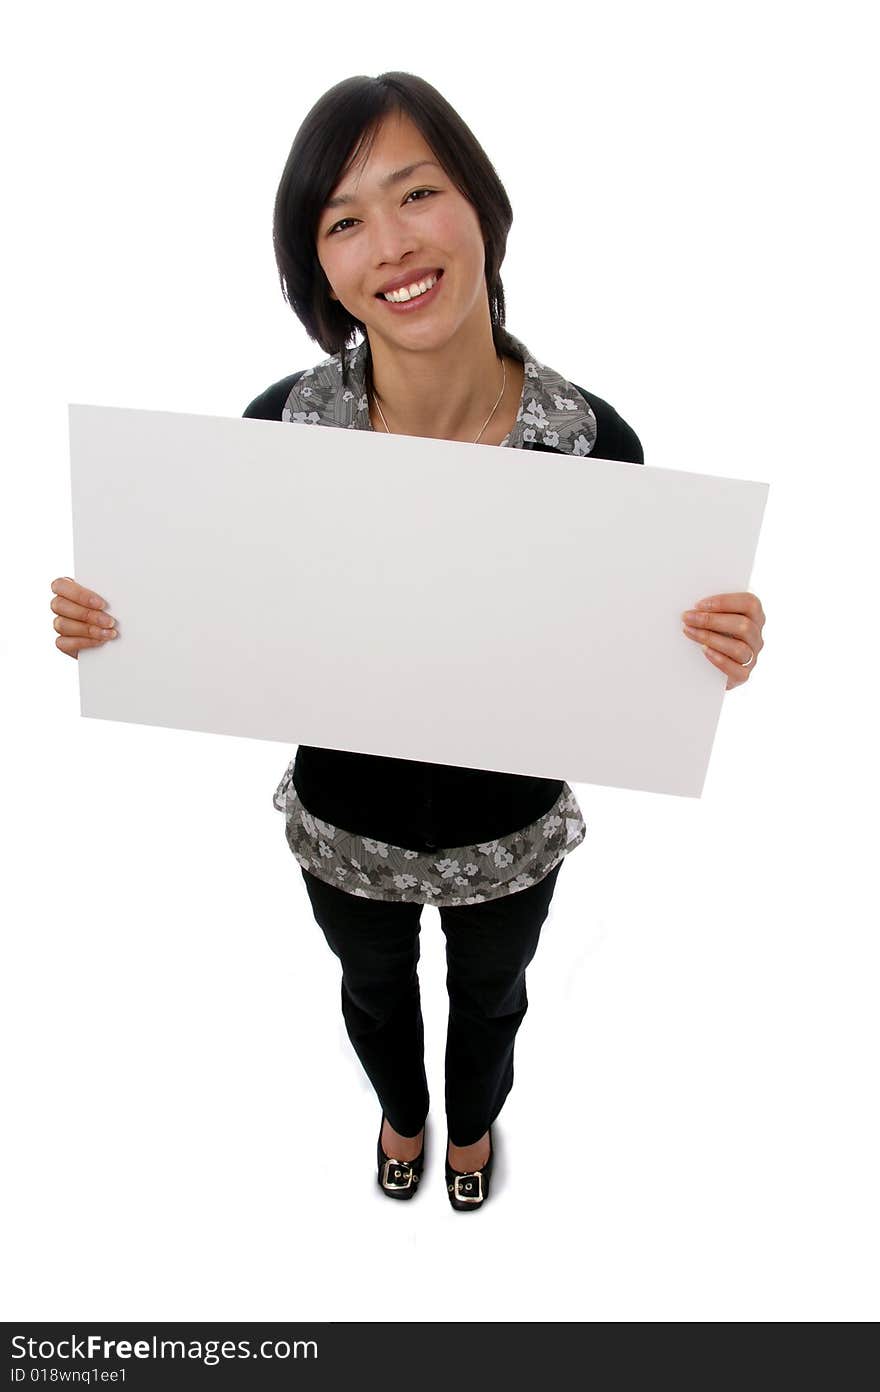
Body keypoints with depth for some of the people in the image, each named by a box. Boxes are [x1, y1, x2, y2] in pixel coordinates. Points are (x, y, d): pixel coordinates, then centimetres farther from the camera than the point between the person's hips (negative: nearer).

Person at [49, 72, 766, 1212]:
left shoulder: (591, 441, -23)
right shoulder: (279, 427, -22)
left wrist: (712, 650, -32)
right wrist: (108, 622, -26)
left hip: (509, 830, 0)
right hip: (344, 825, 1)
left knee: (488, 994, 31)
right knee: (374, 989, 32)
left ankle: (473, 1119, 71)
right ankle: (402, 1112, 72)